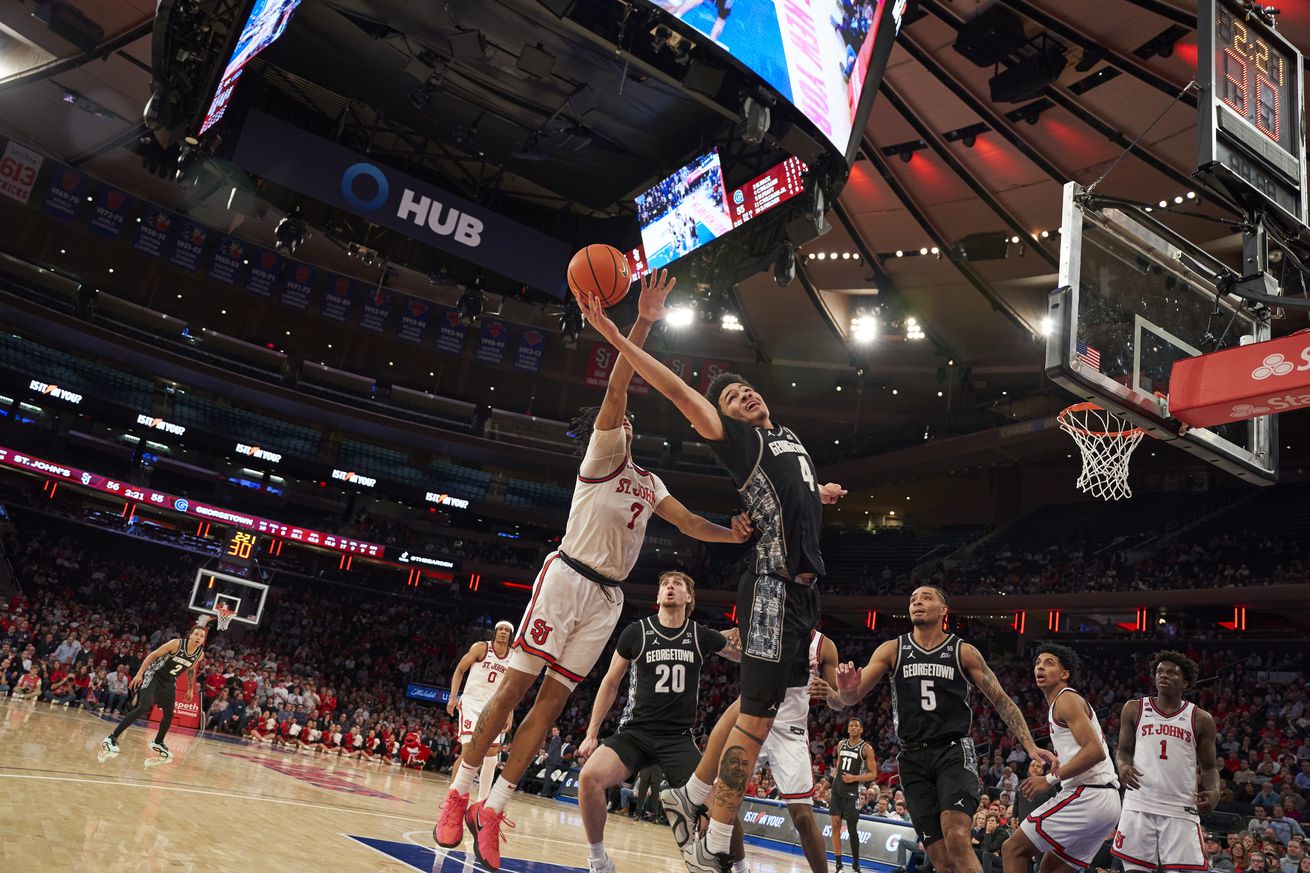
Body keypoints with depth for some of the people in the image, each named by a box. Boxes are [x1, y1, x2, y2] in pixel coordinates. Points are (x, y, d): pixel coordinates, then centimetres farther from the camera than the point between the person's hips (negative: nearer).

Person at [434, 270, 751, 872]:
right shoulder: (603, 454, 1)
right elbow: (616, 391, -12)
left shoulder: (650, 482, 22)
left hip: (607, 597, 7)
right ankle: (459, 794, 6)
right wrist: (643, 323, -20)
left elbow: (688, 523, 17)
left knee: (553, 699, 3)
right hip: (567, 576, -6)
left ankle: (492, 809, 9)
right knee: (514, 686, -6)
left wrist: (731, 534, -3)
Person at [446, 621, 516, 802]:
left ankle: (482, 800, 15)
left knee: (491, 757, 2)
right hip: (471, 702, -4)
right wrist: (453, 696, -11)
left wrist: (510, 715, 5)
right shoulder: (481, 647, -4)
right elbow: (460, 669, 0)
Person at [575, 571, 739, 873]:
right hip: (634, 732, 0)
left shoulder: (702, 636, 2)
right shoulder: (636, 632, 0)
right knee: (589, 777, -25)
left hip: (679, 738, 1)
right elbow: (610, 683, 7)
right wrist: (591, 734, 4)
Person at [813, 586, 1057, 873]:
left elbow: (1000, 700, 7)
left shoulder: (964, 652, 3)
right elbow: (854, 695, -1)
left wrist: (1030, 746, -5)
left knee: (956, 838, -24)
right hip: (913, 758, 2)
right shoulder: (891, 650, 5)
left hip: (954, 752, -2)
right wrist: (842, 691, -26)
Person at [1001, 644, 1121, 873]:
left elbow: (1095, 751, -19)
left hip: (1086, 795, -10)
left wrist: (1049, 779, -18)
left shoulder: (1066, 699, -7)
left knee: (1012, 849, -6)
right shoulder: (1057, 707, 23)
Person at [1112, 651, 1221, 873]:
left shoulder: (1200, 719, 6)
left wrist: (1213, 792, -10)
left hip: (1181, 809, 0)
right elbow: (1123, 750, 12)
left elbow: (1209, 767, 11)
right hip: (1139, 805, 0)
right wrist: (1123, 766, -11)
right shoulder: (1134, 709, 7)